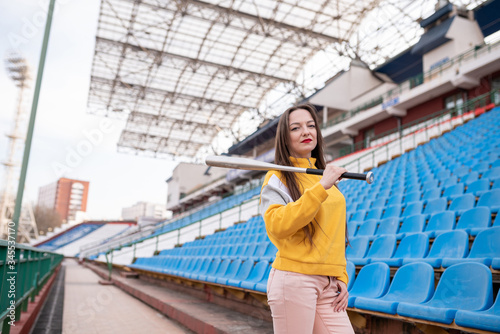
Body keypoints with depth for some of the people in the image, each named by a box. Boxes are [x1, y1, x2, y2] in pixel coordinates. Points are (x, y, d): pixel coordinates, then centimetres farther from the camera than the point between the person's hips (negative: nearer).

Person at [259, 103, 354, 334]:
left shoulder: (327, 177, 17)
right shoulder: (278, 178, -2)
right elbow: (276, 225, -21)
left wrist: (341, 277, 12)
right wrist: (321, 187, -20)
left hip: (328, 286, 6)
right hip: (294, 278, -6)